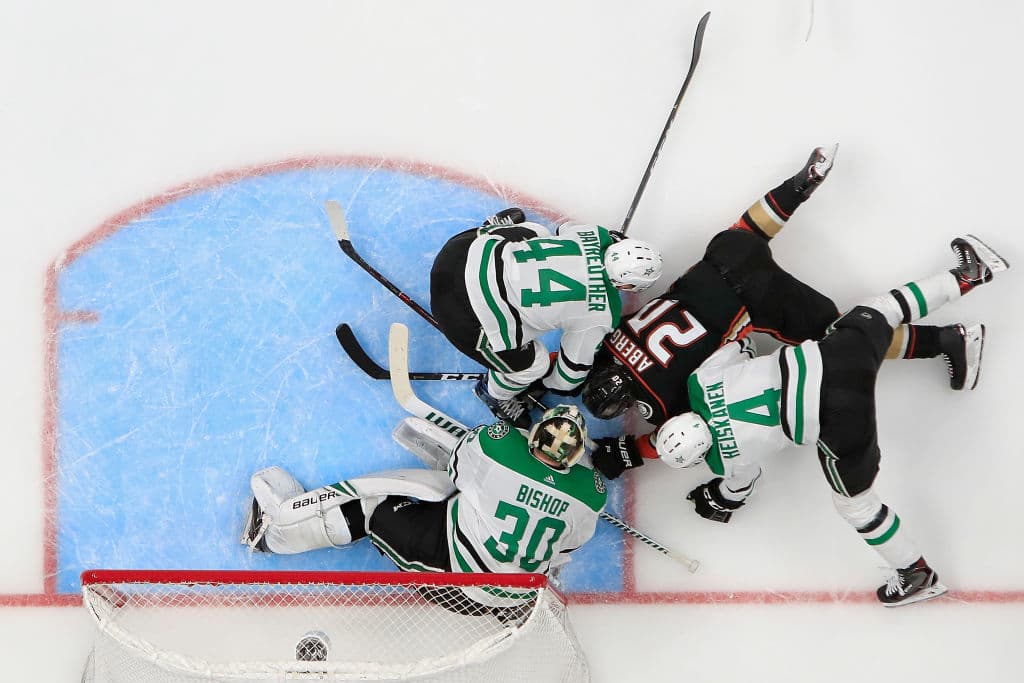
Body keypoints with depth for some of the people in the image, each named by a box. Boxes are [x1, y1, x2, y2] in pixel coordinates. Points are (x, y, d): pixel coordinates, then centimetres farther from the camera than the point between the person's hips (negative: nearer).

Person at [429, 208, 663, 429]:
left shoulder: (596, 235, -2)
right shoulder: (602, 315, -13)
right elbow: (576, 361, 5)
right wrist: (563, 386, 27)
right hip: (465, 317, -6)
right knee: (532, 365, 16)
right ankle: (493, 394, 44)